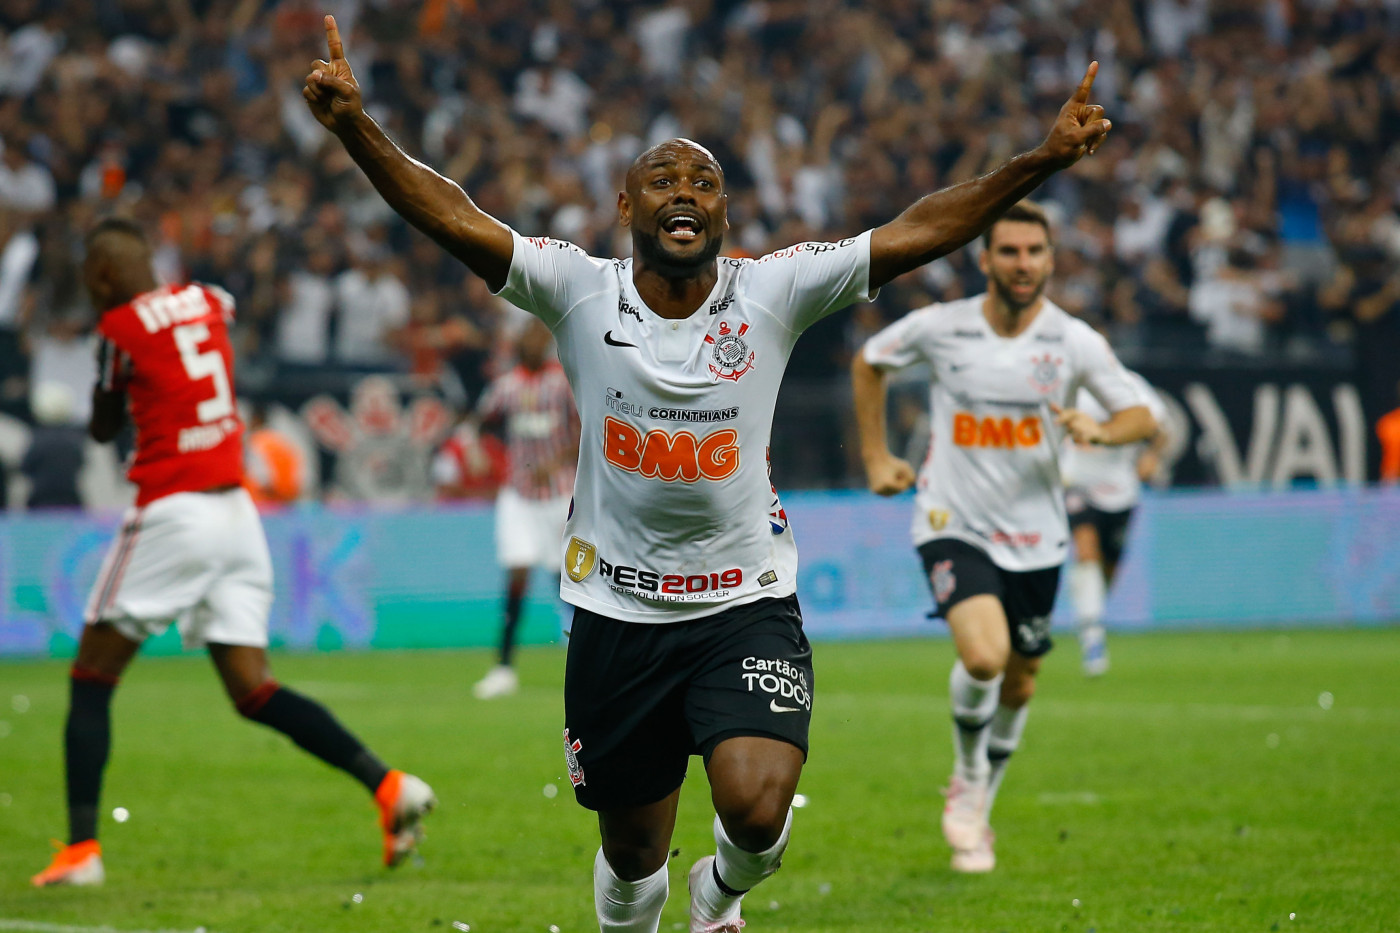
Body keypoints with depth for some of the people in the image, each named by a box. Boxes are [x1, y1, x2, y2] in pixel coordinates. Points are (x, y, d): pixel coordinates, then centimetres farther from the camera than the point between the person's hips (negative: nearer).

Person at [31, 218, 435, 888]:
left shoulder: (122, 327, -7)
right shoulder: (205, 302, 11)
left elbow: (102, 430, 6)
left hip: (172, 512, -7)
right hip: (237, 511, 7)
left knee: (91, 679, 3)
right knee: (253, 690, 6)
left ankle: (81, 848, -3)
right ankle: (388, 786, -10)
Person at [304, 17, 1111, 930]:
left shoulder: (773, 292, -4)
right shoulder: (581, 292, -5)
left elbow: (916, 233, -9)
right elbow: (454, 216, -15)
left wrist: (1043, 161, -19)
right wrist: (355, 127, -30)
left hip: (747, 605, 0)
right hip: (618, 614, 1)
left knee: (757, 809, -20)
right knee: (632, 855, 9)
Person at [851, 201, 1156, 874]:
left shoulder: (1074, 342, -6)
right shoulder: (937, 327, -8)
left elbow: (1141, 416, -2)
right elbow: (867, 364, 11)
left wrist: (1097, 430, -25)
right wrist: (876, 456, 7)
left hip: (1035, 536, 3)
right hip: (954, 525, -3)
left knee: (1019, 684, 12)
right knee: (983, 656, -25)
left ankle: (977, 810, 38)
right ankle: (968, 779, 3)